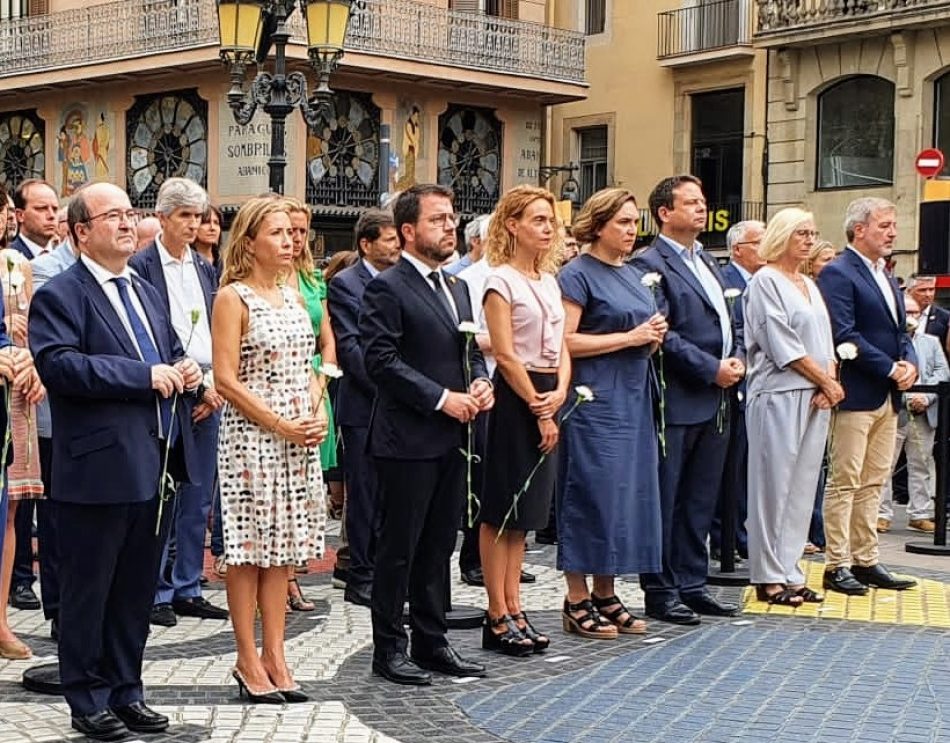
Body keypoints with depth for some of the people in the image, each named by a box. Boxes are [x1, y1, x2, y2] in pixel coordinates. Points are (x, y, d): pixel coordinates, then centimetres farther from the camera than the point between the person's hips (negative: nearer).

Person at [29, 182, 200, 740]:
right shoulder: (59, 296, -8)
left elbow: (173, 354, 27)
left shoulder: (148, 293, 18)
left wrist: (185, 370, 2)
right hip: (100, 468, -7)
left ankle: (127, 692, 26)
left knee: (138, 588, 14)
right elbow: (59, 364, -22)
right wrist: (145, 375, -22)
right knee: (89, 589, 5)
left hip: (155, 466, 7)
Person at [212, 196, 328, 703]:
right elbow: (225, 380, -13)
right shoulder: (232, 298, -8)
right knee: (248, 548, 1)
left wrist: (319, 415, -1)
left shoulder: (294, 296, 13)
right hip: (251, 436, -7)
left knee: (283, 547, 9)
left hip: (300, 440, 7)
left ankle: (274, 656, 16)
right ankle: (248, 661, 9)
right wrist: (280, 424, -16)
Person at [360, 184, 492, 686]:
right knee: (398, 548, 1)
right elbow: (381, 361, -17)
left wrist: (480, 382, 0)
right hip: (408, 439, -8)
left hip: (451, 437, 8)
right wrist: (442, 398, -19)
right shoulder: (387, 289, -10)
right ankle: (389, 648, 11)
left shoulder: (456, 287, 16)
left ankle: (431, 642, 23)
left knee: (438, 546, 14)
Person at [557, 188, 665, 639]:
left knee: (629, 493, 8)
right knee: (590, 493, -5)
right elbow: (565, 341, -16)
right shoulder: (578, 274, -7)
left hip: (633, 400, 8)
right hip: (594, 400, -8)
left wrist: (655, 336, 2)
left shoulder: (634, 276, 17)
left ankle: (605, 596, 17)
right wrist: (629, 337, -15)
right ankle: (577, 602, 3)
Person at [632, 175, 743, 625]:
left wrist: (736, 360, 3)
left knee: (700, 502, 14)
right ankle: (660, 592, 8)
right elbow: (662, 335, -18)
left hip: (716, 402, 9)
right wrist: (712, 369, -16)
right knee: (665, 501, 0)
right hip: (677, 401, -9)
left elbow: (726, 322, 22)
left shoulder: (706, 263, 18)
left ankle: (691, 585, 22)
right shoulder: (651, 264, -10)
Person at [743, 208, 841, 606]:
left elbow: (825, 340, 16)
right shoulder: (765, 282, -6)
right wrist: (826, 381, -9)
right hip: (779, 395, -8)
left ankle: (789, 573, 12)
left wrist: (830, 382, -2)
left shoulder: (809, 285, 18)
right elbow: (783, 344, -12)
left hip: (815, 397, 8)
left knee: (802, 487, 7)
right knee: (773, 484, -4)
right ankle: (768, 577, 2)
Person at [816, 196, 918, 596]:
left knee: (873, 483, 11)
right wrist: (891, 369, -16)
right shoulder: (838, 274, -10)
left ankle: (865, 560, 17)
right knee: (844, 482, -4)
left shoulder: (886, 278, 19)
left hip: (888, 397, 9)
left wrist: (910, 364, 0)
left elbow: (900, 331, 20)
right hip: (855, 394, -9)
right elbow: (844, 335, -18)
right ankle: (837, 566, 0)